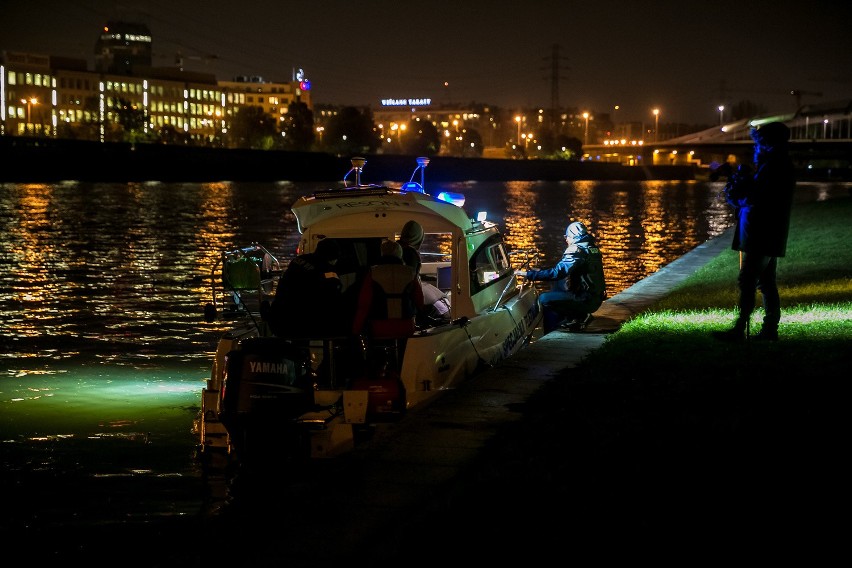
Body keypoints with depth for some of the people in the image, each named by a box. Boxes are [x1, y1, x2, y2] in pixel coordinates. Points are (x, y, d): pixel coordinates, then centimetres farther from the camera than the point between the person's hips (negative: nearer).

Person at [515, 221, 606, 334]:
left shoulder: (577, 250, -15)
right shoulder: (593, 248, 14)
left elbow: (556, 273, -23)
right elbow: (563, 268, 21)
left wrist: (528, 274, -19)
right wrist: (540, 270, 20)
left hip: (586, 300, -10)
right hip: (596, 298, 10)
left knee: (544, 299, -16)